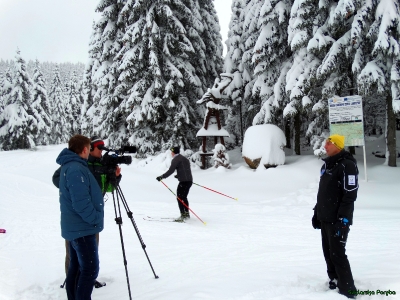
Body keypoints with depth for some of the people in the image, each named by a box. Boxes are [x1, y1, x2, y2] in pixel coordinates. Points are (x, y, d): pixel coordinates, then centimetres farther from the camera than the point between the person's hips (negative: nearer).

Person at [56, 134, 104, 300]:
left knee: (76, 266, 16)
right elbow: (81, 202, -26)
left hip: (75, 227, 10)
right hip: (82, 228, -10)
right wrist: (96, 219, -15)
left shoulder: (68, 166, 11)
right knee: (90, 269, -6)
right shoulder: (76, 169, -21)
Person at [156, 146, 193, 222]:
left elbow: (170, 171, -16)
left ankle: (183, 215, -9)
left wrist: (161, 177, -12)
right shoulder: (184, 158, 20)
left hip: (183, 181, -9)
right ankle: (186, 213, 25)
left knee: (180, 198, -5)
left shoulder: (175, 159, -7)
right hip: (189, 180, 9)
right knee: (183, 197, 20)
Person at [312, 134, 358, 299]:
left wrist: (342, 219, -23)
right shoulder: (326, 165, 14)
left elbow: (350, 195, -20)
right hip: (325, 218, 9)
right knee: (328, 253, 13)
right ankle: (334, 283, 25)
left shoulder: (347, 165, -15)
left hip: (338, 220, -9)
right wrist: (317, 213, 19)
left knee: (337, 254, -6)